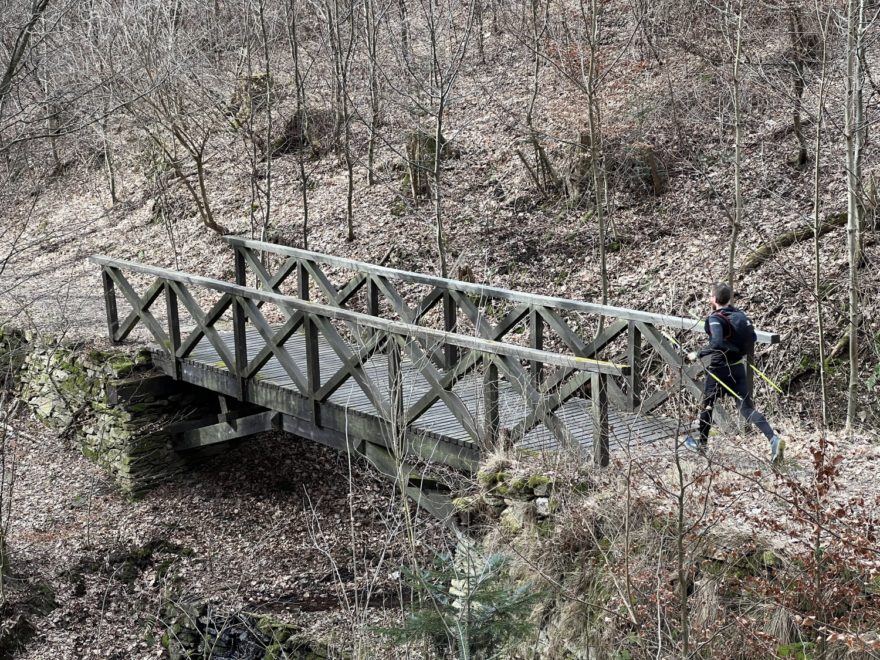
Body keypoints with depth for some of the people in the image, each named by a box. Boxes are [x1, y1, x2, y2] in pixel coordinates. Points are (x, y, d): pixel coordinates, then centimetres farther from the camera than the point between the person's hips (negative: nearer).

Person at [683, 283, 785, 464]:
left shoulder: (715, 318, -17)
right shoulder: (739, 314, 5)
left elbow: (717, 344, -30)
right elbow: (752, 337, 10)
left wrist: (698, 355, -21)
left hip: (719, 369, -6)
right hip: (738, 367, 6)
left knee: (707, 405, 16)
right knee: (747, 408, 2)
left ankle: (701, 443, 30)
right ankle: (774, 439, -16)